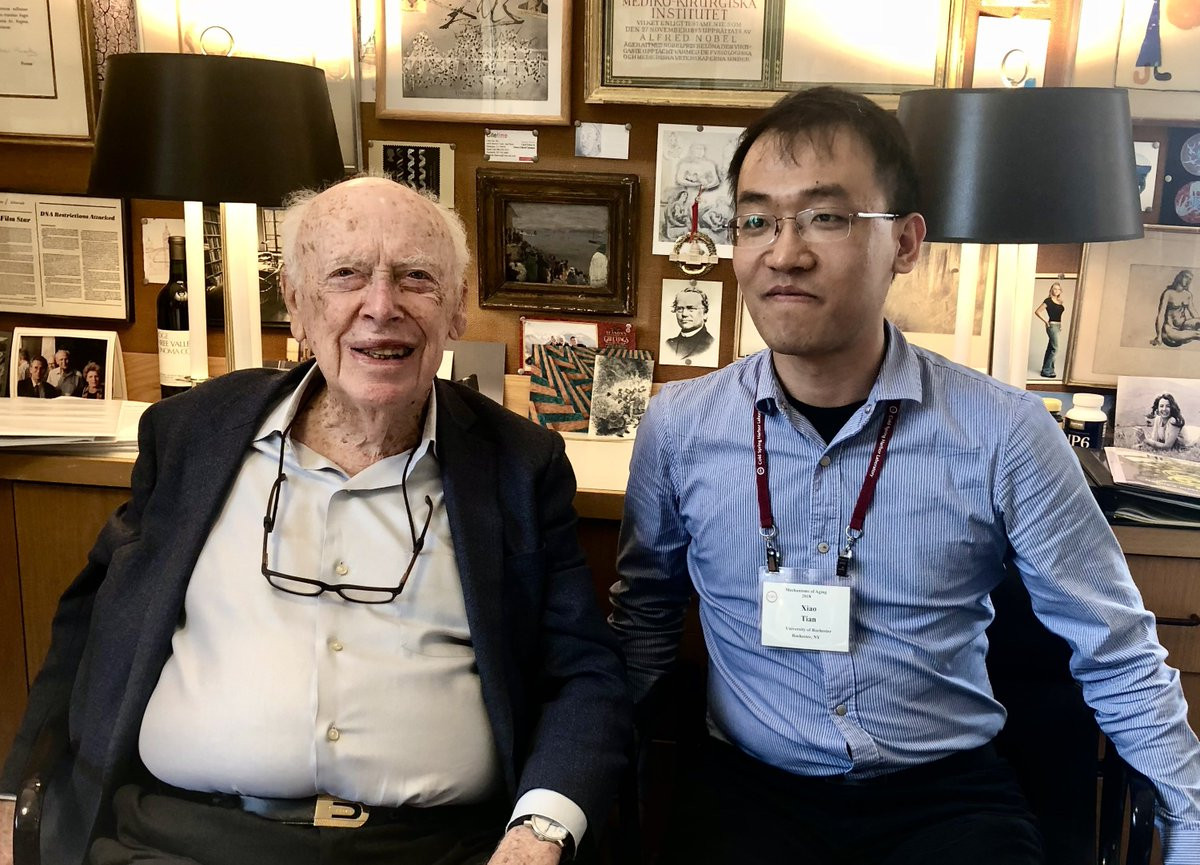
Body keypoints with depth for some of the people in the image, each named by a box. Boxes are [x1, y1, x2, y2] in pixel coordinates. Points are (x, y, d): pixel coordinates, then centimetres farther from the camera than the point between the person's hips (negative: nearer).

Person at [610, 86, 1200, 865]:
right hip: (755, 790, 0)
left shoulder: (1005, 436, -10)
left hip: (948, 791, 1)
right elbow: (643, 617, 9)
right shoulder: (678, 428, -6)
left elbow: (1119, 660, -1)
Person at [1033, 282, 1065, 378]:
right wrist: (1045, 321, -12)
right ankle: (1046, 370, -7)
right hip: (1052, 326, -8)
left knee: (1050, 348, 12)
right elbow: (1037, 312, -13)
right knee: (1054, 349, -10)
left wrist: (1061, 326, 15)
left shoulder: (1060, 302, 12)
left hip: (1058, 326, 8)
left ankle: (1046, 369, 18)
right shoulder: (1048, 301, -10)